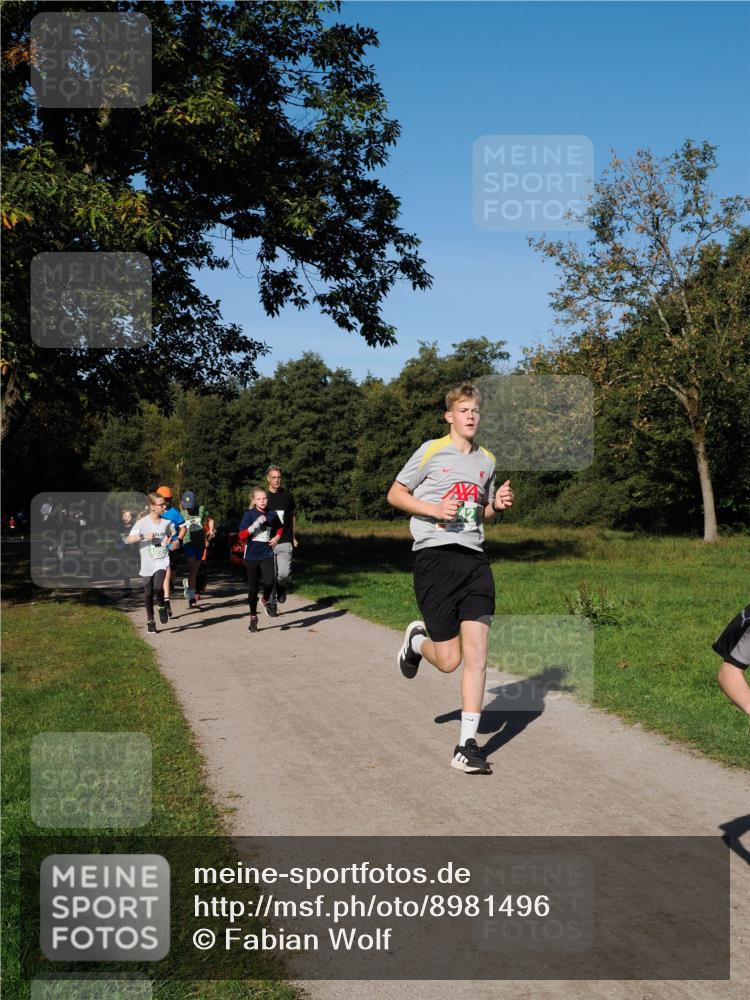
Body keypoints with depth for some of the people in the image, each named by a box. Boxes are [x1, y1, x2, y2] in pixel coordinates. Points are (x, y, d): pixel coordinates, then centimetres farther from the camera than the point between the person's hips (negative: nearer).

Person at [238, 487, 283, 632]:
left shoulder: (272, 515, 4)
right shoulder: (249, 515, -5)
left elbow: (280, 527, 25)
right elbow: (242, 536, -13)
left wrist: (277, 537, 7)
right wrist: (256, 524, -22)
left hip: (267, 555, 1)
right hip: (251, 556, -1)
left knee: (269, 581, -23)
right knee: (253, 589, 6)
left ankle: (266, 600, 9)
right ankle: (253, 618, 23)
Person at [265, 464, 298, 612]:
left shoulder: (287, 495, 6)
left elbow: (293, 516, 17)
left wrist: (294, 537, 15)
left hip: (285, 543, 1)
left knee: (284, 573, -12)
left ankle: (281, 588, 20)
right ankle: (272, 603, 15)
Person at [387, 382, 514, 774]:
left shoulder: (487, 460, 15)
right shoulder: (431, 451, -1)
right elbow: (395, 494, 4)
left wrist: (497, 505, 4)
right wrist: (432, 509, -12)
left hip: (474, 558, 4)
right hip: (435, 557, -4)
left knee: (476, 655, -6)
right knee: (449, 660, -3)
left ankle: (467, 746, 1)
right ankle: (416, 640, 33)